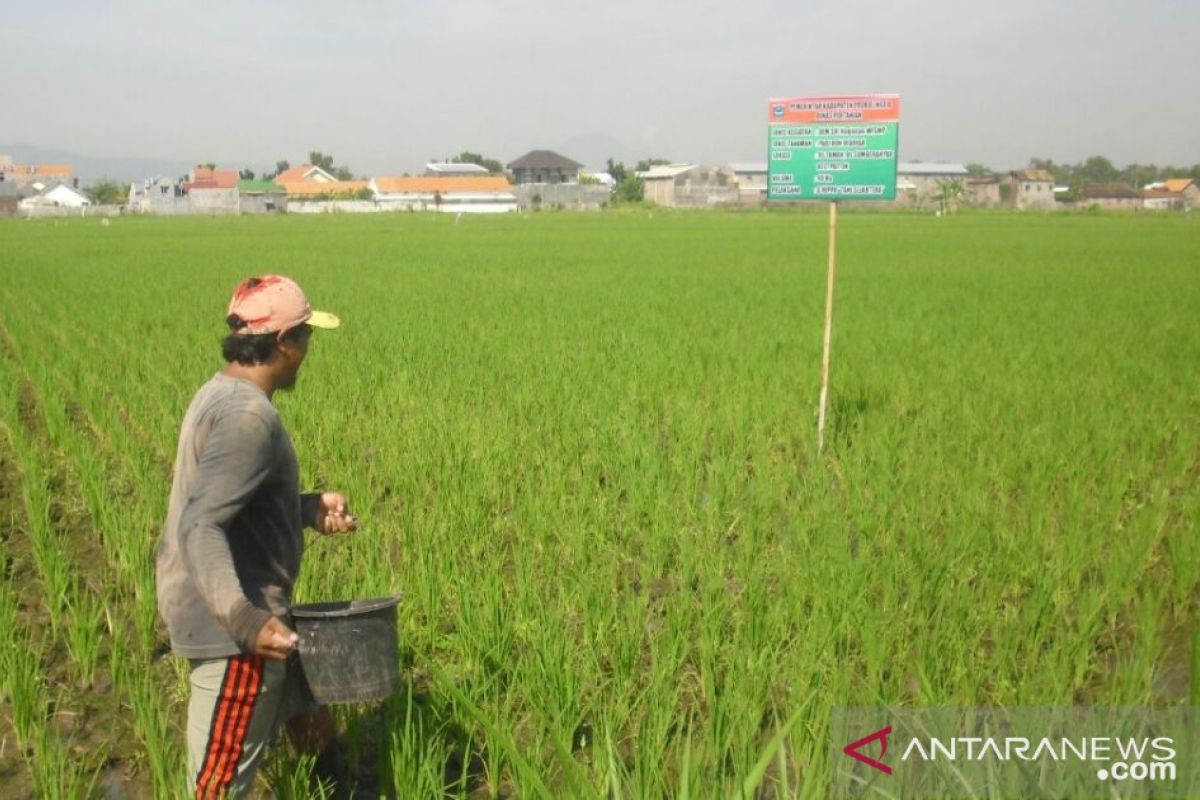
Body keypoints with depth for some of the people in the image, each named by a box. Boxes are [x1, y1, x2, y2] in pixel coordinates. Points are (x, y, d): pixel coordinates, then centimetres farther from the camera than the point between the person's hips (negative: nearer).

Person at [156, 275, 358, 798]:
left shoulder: (220, 394, 9)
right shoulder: (248, 416, -23)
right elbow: (200, 526, -31)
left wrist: (310, 509, 8)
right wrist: (242, 616, -40)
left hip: (247, 608, 10)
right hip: (234, 629, -10)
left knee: (308, 712, 25)